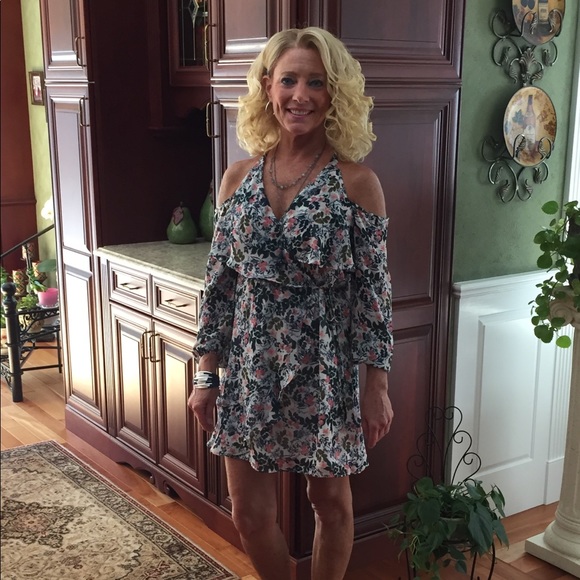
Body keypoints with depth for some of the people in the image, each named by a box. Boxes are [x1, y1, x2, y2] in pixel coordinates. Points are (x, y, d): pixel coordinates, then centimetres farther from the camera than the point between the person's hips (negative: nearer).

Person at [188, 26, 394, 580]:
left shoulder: (356, 182, -9)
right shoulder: (239, 176, 1)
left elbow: (374, 291, -7)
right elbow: (218, 283, 5)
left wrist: (377, 385, -7)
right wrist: (206, 374, 4)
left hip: (325, 368, -3)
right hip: (250, 367, 3)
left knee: (330, 502, 15)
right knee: (248, 512, 11)